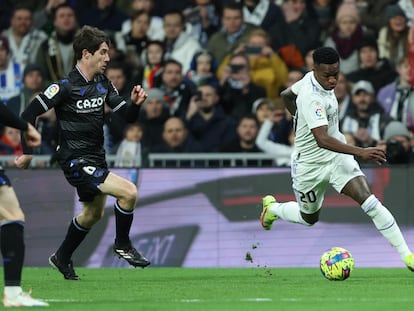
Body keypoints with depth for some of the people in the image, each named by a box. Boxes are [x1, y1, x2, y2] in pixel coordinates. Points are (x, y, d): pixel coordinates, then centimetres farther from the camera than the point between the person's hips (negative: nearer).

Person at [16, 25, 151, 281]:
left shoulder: (103, 84, 2)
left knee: (94, 213, 24)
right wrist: (28, 152, -12)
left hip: (96, 159, 9)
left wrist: (135, 103, -16)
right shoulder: (65, 87, -18)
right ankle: (123, 245, 2)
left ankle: (62, 258, 43)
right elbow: (28, 115, -14)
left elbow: (128, 116, 5)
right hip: (76, 161, -9)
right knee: (129, 192, -20)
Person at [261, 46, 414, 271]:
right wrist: (361, 152, -53)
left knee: (369, 201, -16)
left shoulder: (311, 79, -6)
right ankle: (272, 207, 52)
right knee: (309, 219, 19)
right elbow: (322, 139, -45)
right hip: (310, 165, -6)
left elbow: (286, 95, 14)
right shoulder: (312, 99, -32)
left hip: (337, 156, 6)